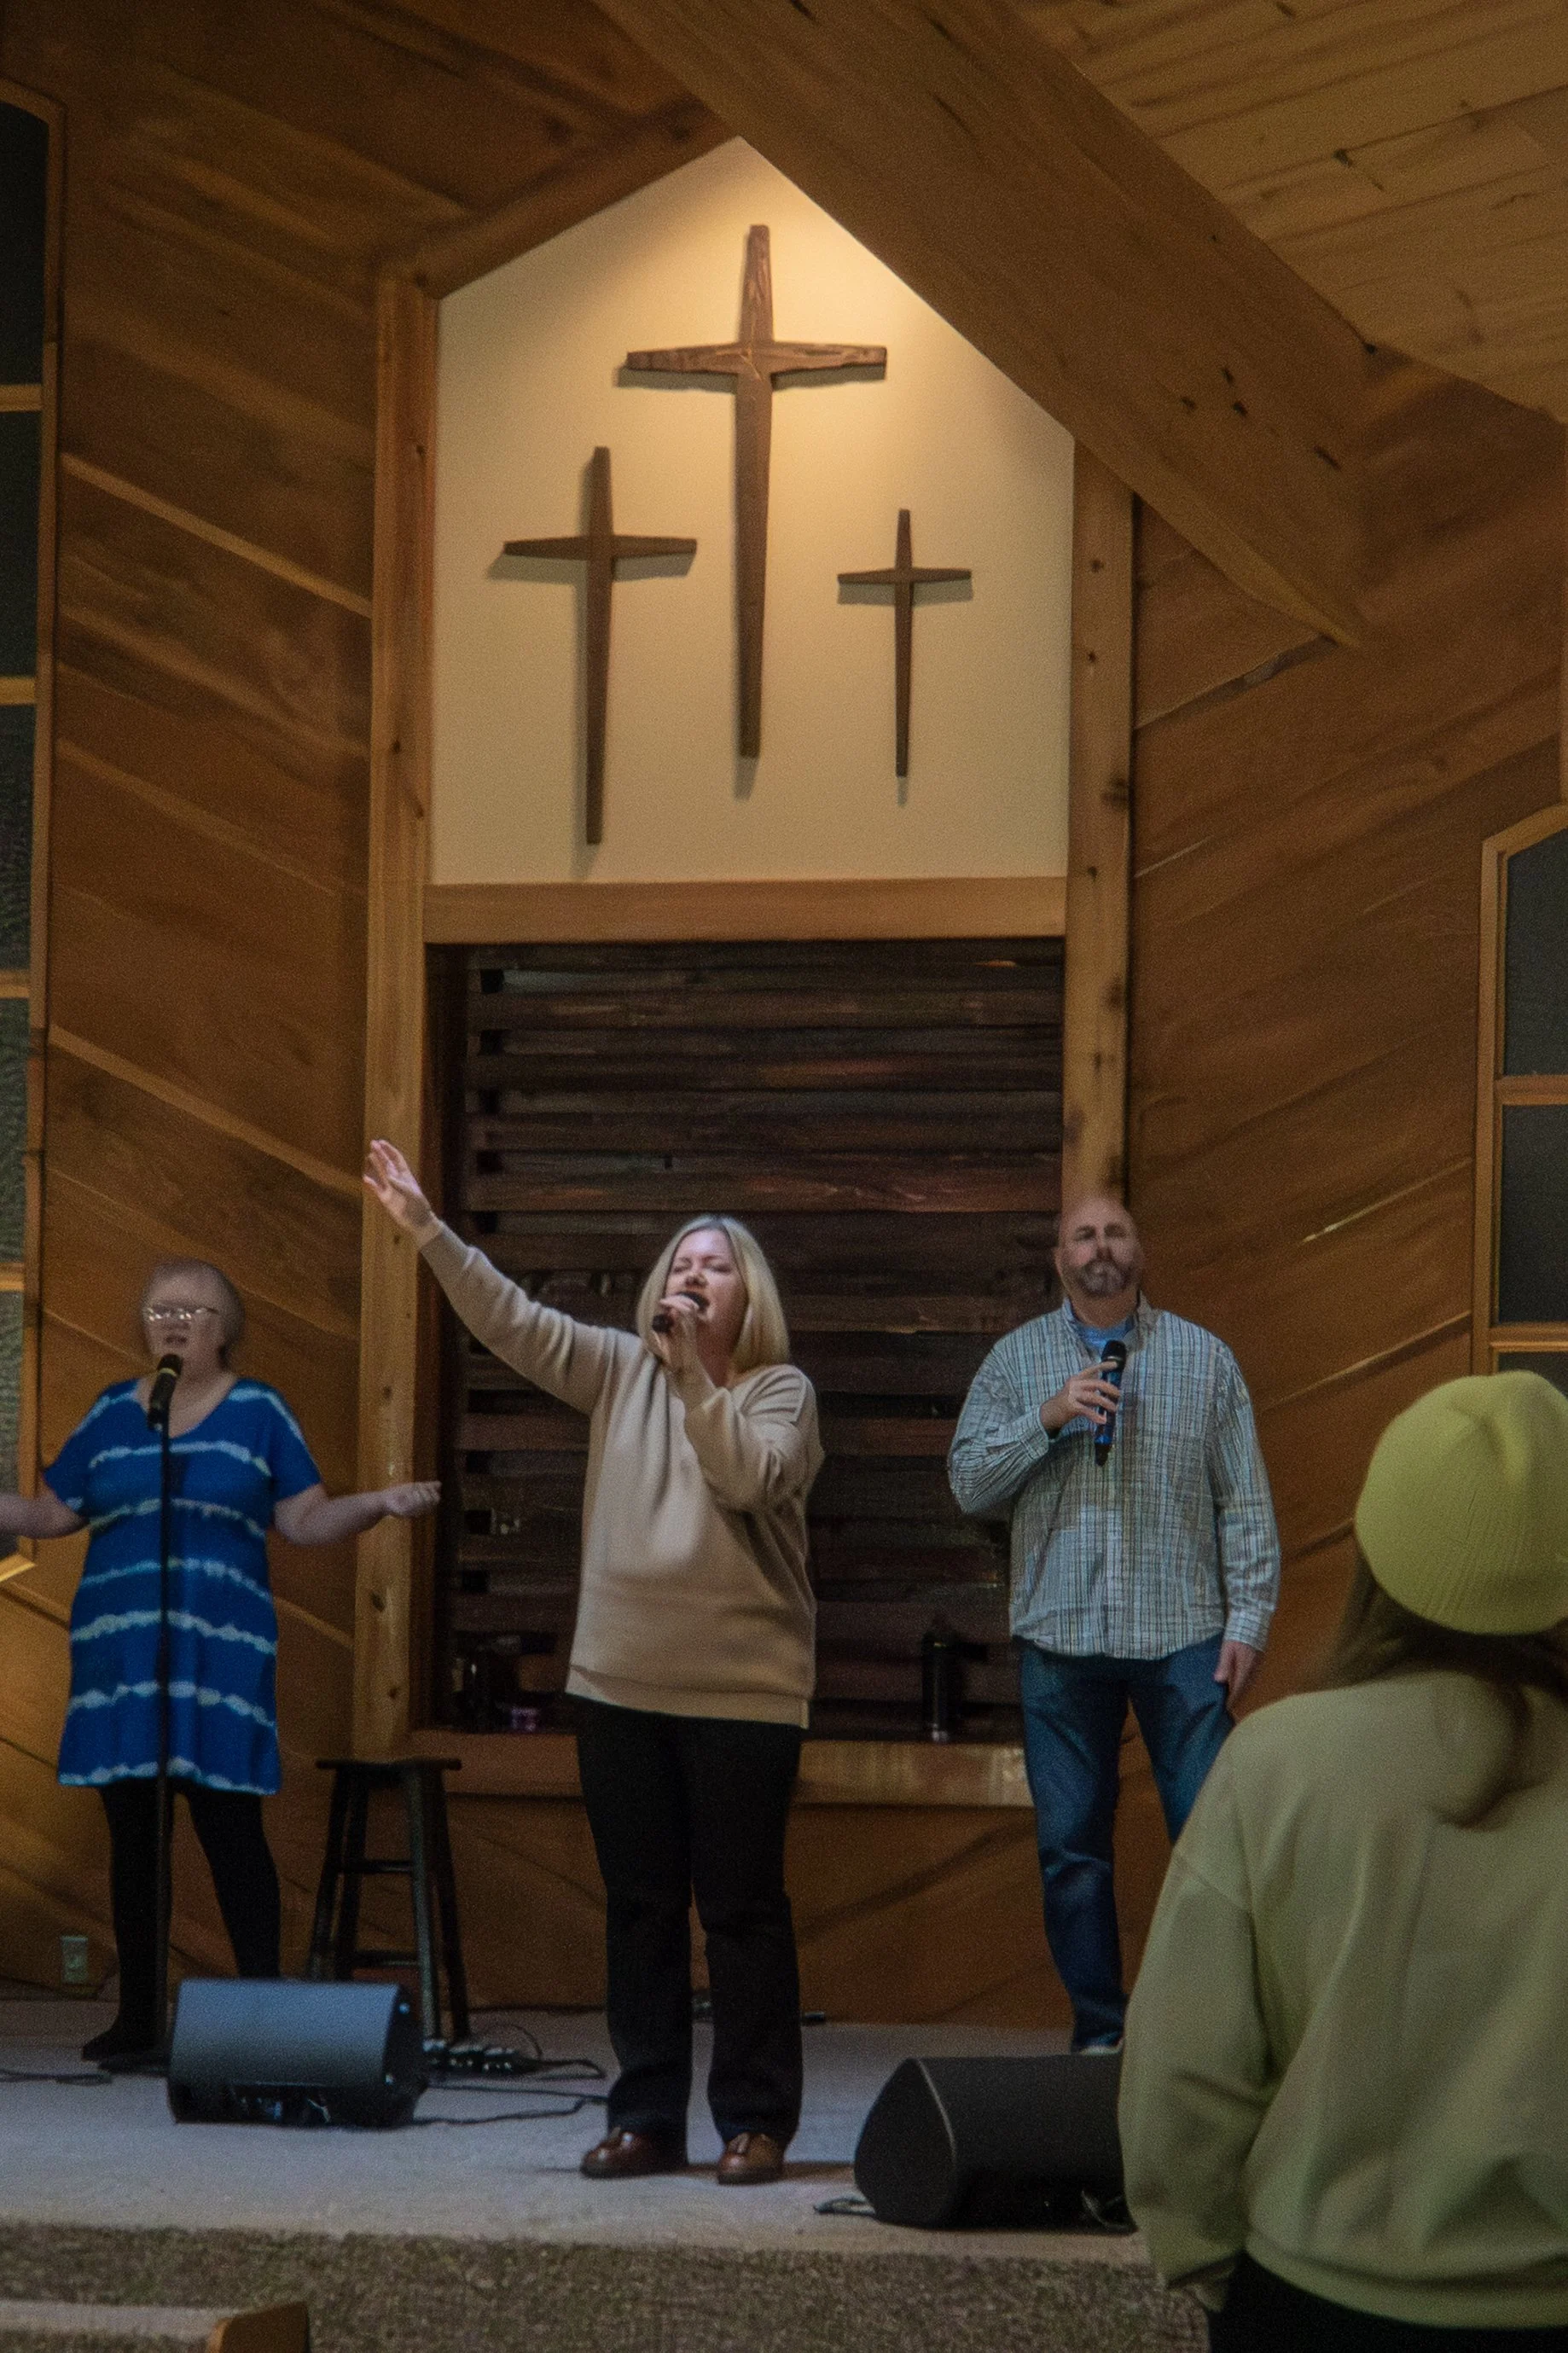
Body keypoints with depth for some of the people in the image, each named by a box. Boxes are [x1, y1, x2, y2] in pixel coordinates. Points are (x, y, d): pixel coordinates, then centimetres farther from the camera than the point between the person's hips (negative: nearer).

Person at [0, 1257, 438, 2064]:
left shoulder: (257, 1412, 7)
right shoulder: (112, 1412, 13)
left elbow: (306, 1520, 5)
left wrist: (380, 1503, -10)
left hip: (219, 1654, -3)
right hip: (117, 1653, 3)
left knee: (230, 1828, -8)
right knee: (131, 1832, 4)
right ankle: (138, 2014, 10)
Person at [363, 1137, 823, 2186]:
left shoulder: (781, 1392, -1)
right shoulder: (623, 1371, 10)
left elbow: (746, 1477, -20)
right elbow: (515, 1321, 4)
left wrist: (693, 1371, -25)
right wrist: (428, 1229, -4)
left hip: (743, 1694, -4)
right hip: (623, 1685, 4)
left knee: (743, 1909, -1)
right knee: (640, 1907, 8)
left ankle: (757, 2121, 5)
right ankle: (647, 2118, 14)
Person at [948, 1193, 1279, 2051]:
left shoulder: (1203, 1357, 7)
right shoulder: (1015, 1360, 10)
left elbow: (1246, 1503, 6)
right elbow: (969, 1481, 3)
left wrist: (1248, 1619, -3)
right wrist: (1048, 1418, -11)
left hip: (1182, 1634, -1)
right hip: (1060, 1634, 1)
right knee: (1072, 1845, 4)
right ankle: (1098, 2030, 12)